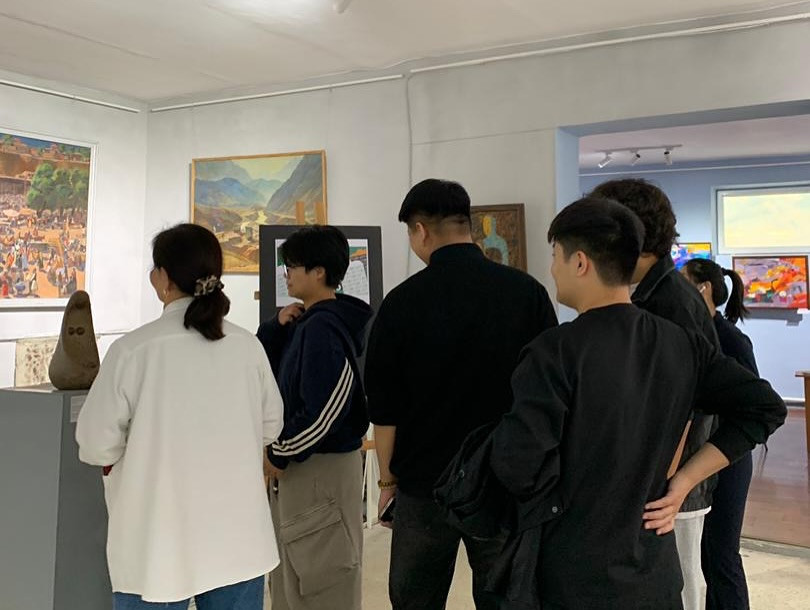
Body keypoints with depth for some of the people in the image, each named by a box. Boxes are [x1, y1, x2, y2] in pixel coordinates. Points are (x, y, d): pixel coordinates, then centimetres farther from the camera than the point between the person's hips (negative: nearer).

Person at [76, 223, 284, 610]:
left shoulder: (133, 349, -14)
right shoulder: (248, 347, -3)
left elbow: (96, 444, -10)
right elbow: (270, 427, 8)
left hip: (157, 543, -3)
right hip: (237, 539, 3)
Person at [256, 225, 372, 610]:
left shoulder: (323, 327, -20)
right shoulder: (306, 322, 9)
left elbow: (323, 410, -25)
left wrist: (280, 455, -14)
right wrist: (278, 325, -2)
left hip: (322, 465, -10)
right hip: (299, 463, 10)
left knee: (321, 578, 4)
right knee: (292, 571, 22)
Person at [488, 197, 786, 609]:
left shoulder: (556, 351, -21)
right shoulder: (682, 343, -2)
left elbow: (522, 469, -27)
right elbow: (764, 407, 2)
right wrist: (684, 482, 0)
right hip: (655, 570, 5)